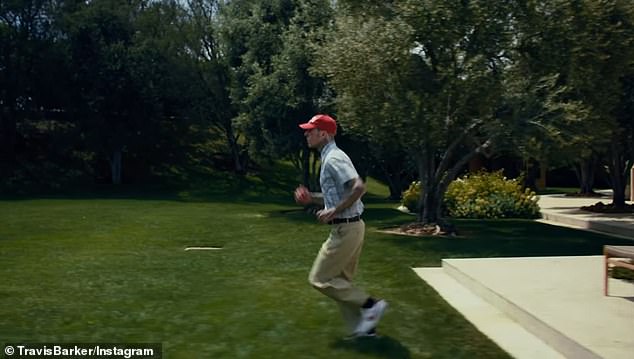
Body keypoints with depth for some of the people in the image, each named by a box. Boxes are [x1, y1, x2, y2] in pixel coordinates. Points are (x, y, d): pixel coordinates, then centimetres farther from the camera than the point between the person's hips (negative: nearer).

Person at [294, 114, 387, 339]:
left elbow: (359, 187, -28)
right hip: (347, 227, 10)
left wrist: (334, 211, -22)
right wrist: (312, 198, 13)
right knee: (341, 280, 16)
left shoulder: (334, 158, -16)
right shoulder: (329, 158, 16)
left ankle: (370, 305, 0)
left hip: (346, 229, -10)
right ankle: (361, 327, 21)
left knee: (320, 279, -2)